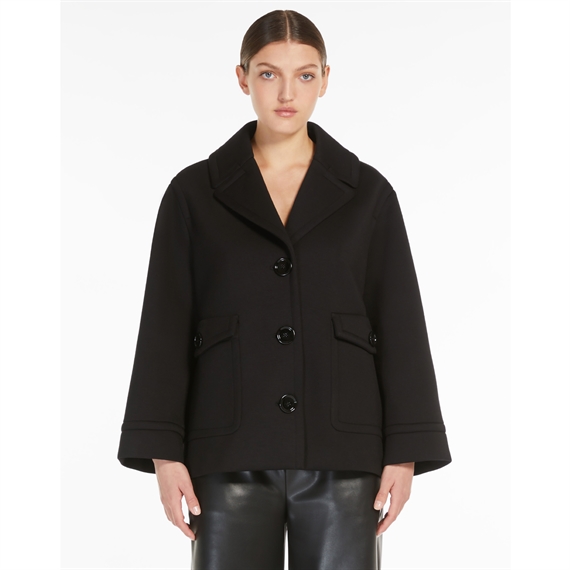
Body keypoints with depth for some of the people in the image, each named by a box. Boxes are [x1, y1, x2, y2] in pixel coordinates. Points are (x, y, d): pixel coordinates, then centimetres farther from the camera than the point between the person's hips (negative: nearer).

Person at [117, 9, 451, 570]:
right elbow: (165, 328, 2)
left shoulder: (367, 193, 6)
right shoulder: (194, 192, 5)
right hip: (233, 454, 0)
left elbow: (401, 328, 4)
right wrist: (164, 453, -5)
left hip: (340, 454, 0)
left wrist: (404, 455, -3)